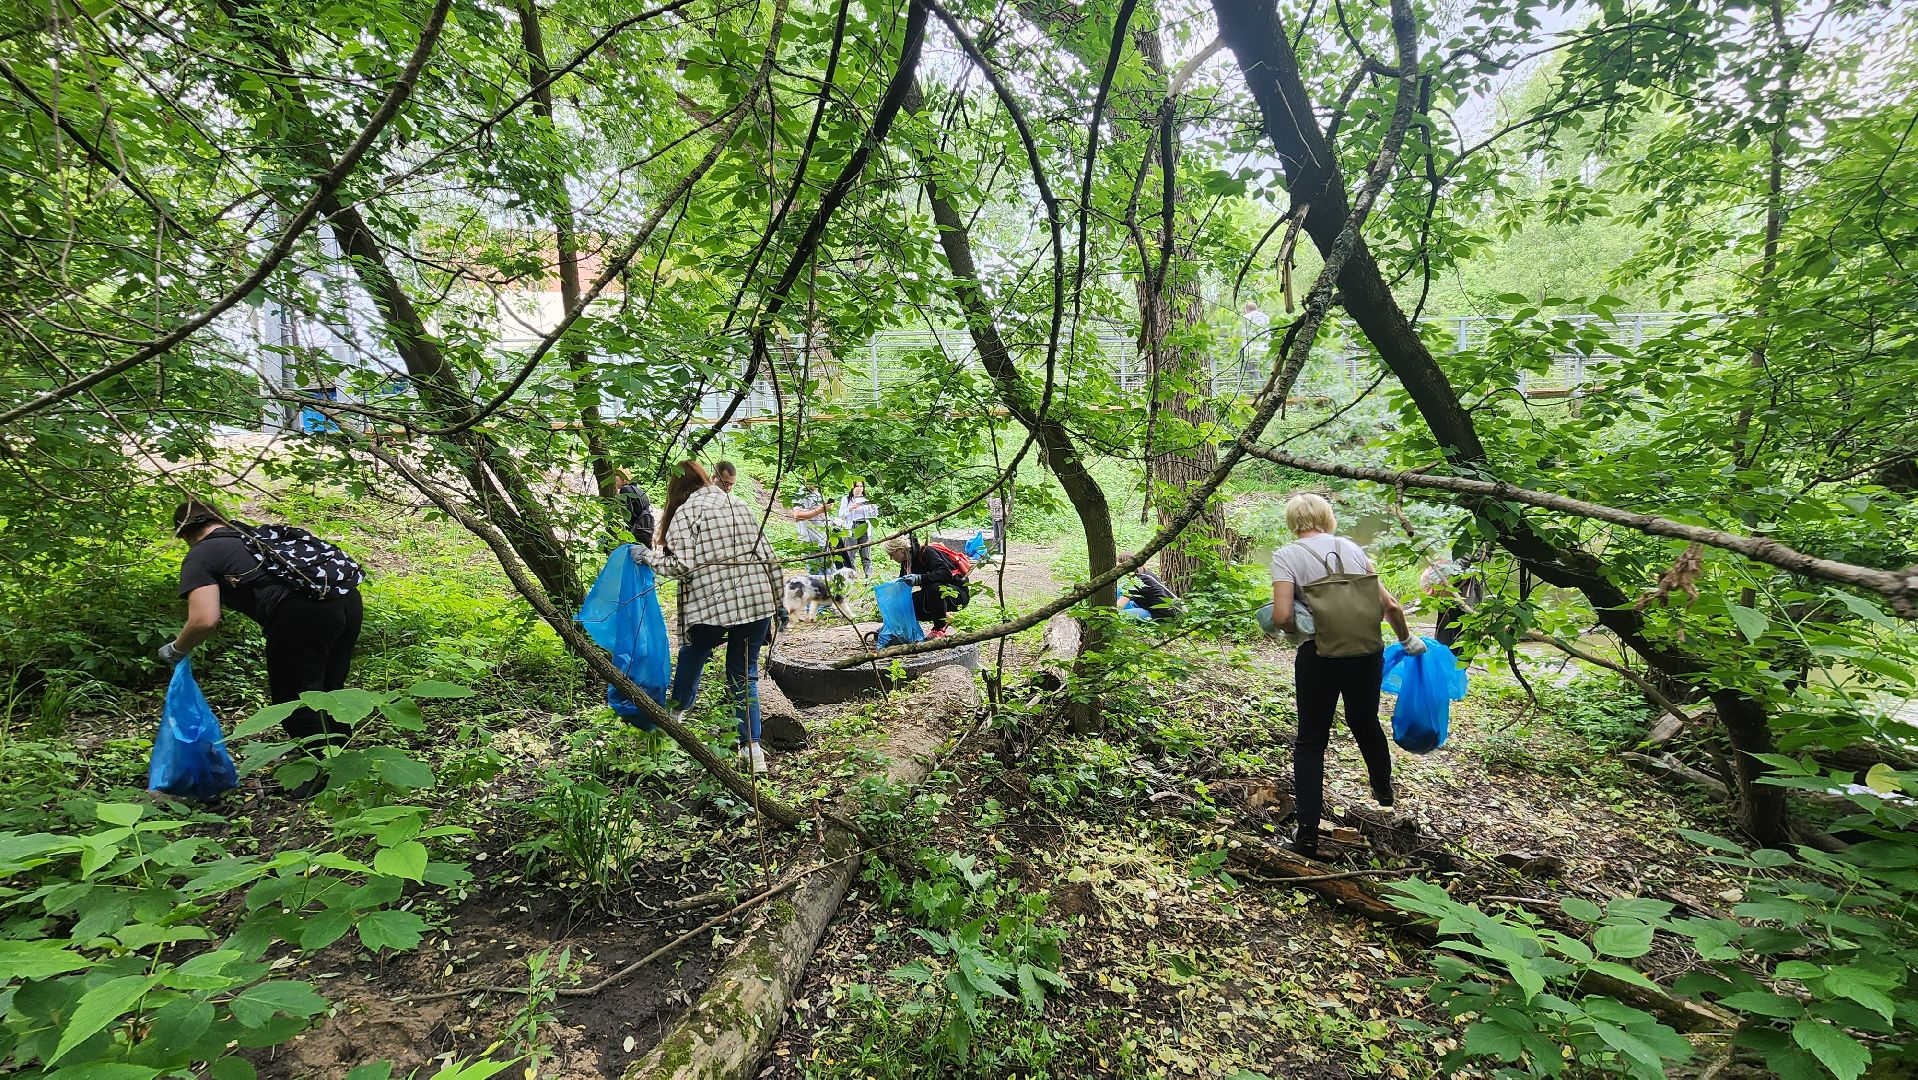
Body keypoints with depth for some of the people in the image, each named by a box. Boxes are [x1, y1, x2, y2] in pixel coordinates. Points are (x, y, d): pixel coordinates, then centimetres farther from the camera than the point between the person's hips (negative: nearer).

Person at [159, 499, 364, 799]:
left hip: (304, 615, -7)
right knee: (326, 691, 23)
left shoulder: (200, 557, 9)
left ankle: (324, 777, 15)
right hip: (350, 599, 7)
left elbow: (206, 620, -4)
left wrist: (176, 650, 16)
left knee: (293, 701, 11)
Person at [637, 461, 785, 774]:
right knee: (744, 674, 13)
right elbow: (768, 556, 12)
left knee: (693, 653, 25)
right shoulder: (740, 504, 16)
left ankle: (677, 710, 45)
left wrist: (648, 555, 7)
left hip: (712, 604, -4)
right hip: (758, 600, 4)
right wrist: (778, 602, 17)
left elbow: (682, 566, -10)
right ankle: (752, 746, 9)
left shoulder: (686, 513, -1)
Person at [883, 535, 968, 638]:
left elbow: (946, 573, -34)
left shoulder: (926, 552, -21)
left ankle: (940, 629, -18)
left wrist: (919, 578, -43)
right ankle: (943, 615, 8)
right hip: (933, 594, 8)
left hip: (959, 593, -8)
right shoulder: (907, 562, 2)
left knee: (934, 588, -37)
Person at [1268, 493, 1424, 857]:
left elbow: (1282, 617, -15)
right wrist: (1408, 640, 23)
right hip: (1368, 653, 4)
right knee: (1365, 722, 30)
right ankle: (1383, 789, 54)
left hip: (1322, 657, -4)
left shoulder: (1286, 555, -5)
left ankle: (1308, 833, 7)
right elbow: (1389, 604, 8)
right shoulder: (1351, 547, 8)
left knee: (1311, 740, 10)